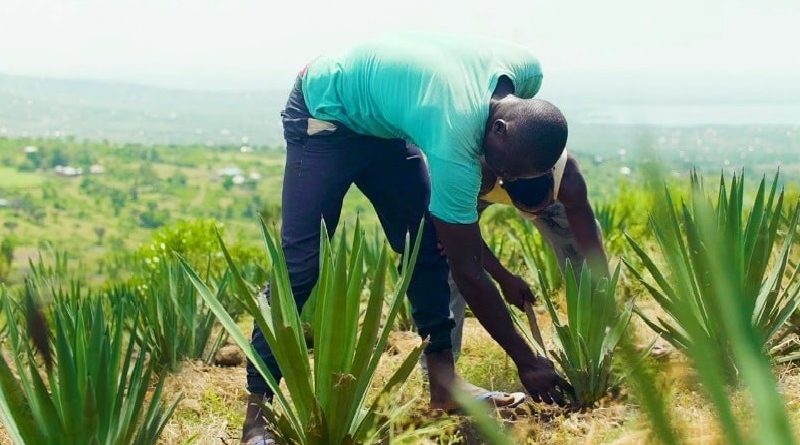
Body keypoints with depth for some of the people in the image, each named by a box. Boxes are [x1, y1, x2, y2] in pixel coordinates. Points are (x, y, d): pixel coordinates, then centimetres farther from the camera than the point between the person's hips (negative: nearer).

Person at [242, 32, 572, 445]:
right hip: (324, 111, -8)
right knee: (302, 261, -14)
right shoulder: (454, 139, -39)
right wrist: (527, 363, -24)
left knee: (428, 246, 1)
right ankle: (256, 410, -12)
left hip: (383, 120, 8)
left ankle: (443, 383, 6)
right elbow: (467, 269, -30)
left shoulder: (526, 70, -20)